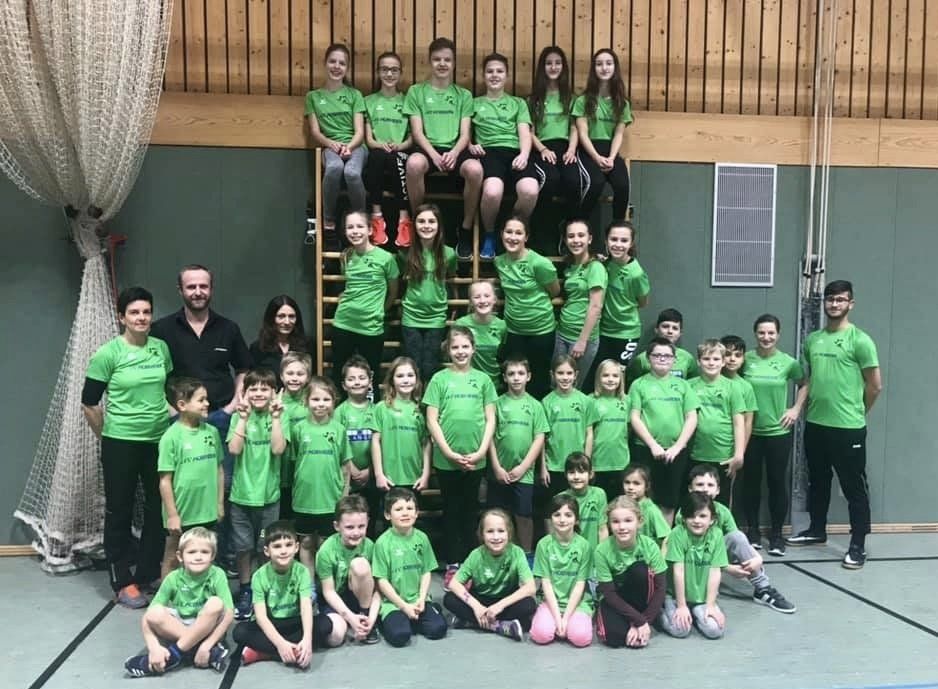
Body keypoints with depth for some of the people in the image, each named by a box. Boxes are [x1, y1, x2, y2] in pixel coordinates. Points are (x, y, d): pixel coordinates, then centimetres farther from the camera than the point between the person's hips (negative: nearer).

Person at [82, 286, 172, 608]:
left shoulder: (162, 348, 3)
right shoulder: (108, 354, -10)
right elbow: (89, 402, -5)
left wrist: (167, 417, 13)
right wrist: (109, 435, 2)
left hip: (160, 440, 5)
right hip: (121, 443, -4)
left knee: (160, 509, 11)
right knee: (120, 511, 6)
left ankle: (148, 574, 27)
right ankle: (123, 582, 17)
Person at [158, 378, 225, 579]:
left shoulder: (212, 432, 0)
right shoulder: (172, 436, -14)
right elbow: (165, 480, -12)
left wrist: (220, 503, 9)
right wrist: (172, 515, -12)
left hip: (208, 512, 4)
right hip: (181, 513, -4)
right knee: (173, 559, 13)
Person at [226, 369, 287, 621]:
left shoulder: (279, 418, -2)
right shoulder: (240, 417, 0)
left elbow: (278, 449, -17)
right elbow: (234, 449, -14)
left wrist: (276, 417, -19)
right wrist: (244, 418, -17)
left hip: (268, 494, -1)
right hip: (242, 493, 1)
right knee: (243, 547, 9)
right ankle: (245, 592, 24)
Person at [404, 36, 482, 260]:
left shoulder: (463, 95, 18)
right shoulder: (416, 91, 13)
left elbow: (464, 134, 7)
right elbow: (417, 131, 2)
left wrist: (454, 153, -16)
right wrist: (434, 154, -17)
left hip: (454, 149, 1)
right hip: (427, 148, -1)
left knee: (475, 169, -35)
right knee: (414, 163, -39)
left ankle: (465, 230, -14)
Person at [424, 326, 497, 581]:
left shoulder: (483, 379, 5)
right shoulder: (440, 379, 1)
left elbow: (490, 419, 4)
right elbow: (432, 420, -2)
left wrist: (481, 451, -6)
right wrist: (449, 453, -9)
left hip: (475, 459, 1)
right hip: (446, 459, -1)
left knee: (470, 510, 10)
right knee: (451, 510, 9)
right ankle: (452, 565, 17)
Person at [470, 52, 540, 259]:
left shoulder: (518, 103, 27)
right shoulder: (475, 103, 26)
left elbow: (525, 134, 13)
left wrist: (524, 154, -9)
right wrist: (470, 145, -5)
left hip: (515, 152, 1)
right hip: (489, 152, -1)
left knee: (530, 191, -34)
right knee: (492, 191, -38)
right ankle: (489, 235, -8)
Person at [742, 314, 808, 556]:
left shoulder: (788, 362, -3)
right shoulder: (745, 359, -4)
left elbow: (804, 385, 13)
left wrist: (796, 409, 2)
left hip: (778, 432, 0)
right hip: (749, 431, 0)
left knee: (777, 482, 6)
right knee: (751, 482, 9)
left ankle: (776, 533, 18)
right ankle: (752, 530, 23)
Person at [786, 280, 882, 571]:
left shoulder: (860, 340, -10)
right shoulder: (812, 339, 8)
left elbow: (875, 386, -5)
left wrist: (854, 412, 4)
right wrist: (811, 406, 12)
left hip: (848, 428, -6)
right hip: (815, 425, 6)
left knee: (854, 488, 2)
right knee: (817, 482, 19)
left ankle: (858, 546, 9)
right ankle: (817, 530, 34)